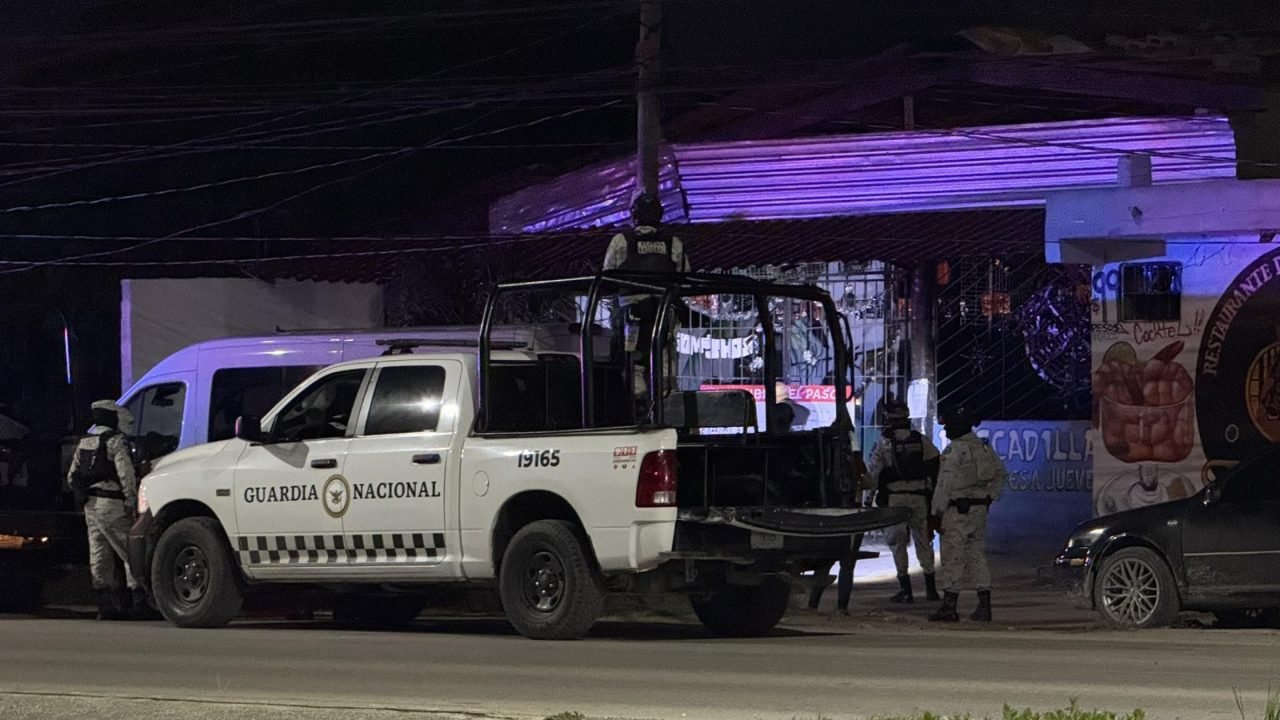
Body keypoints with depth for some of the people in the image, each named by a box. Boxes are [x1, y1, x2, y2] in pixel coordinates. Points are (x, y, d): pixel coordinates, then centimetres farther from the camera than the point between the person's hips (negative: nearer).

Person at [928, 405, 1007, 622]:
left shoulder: (954, 451, -13)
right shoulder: (983, 448, 11)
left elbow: (945, 485, -15)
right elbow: (1000, 473, 18)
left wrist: (937, 512, -11)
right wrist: (990, 497, 18)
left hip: (957, 509, -7)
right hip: (980, 507, 7)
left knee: (953, 557, -4)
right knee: (977, 554, 12)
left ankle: (949, 606, -6)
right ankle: (984, 606, 10)